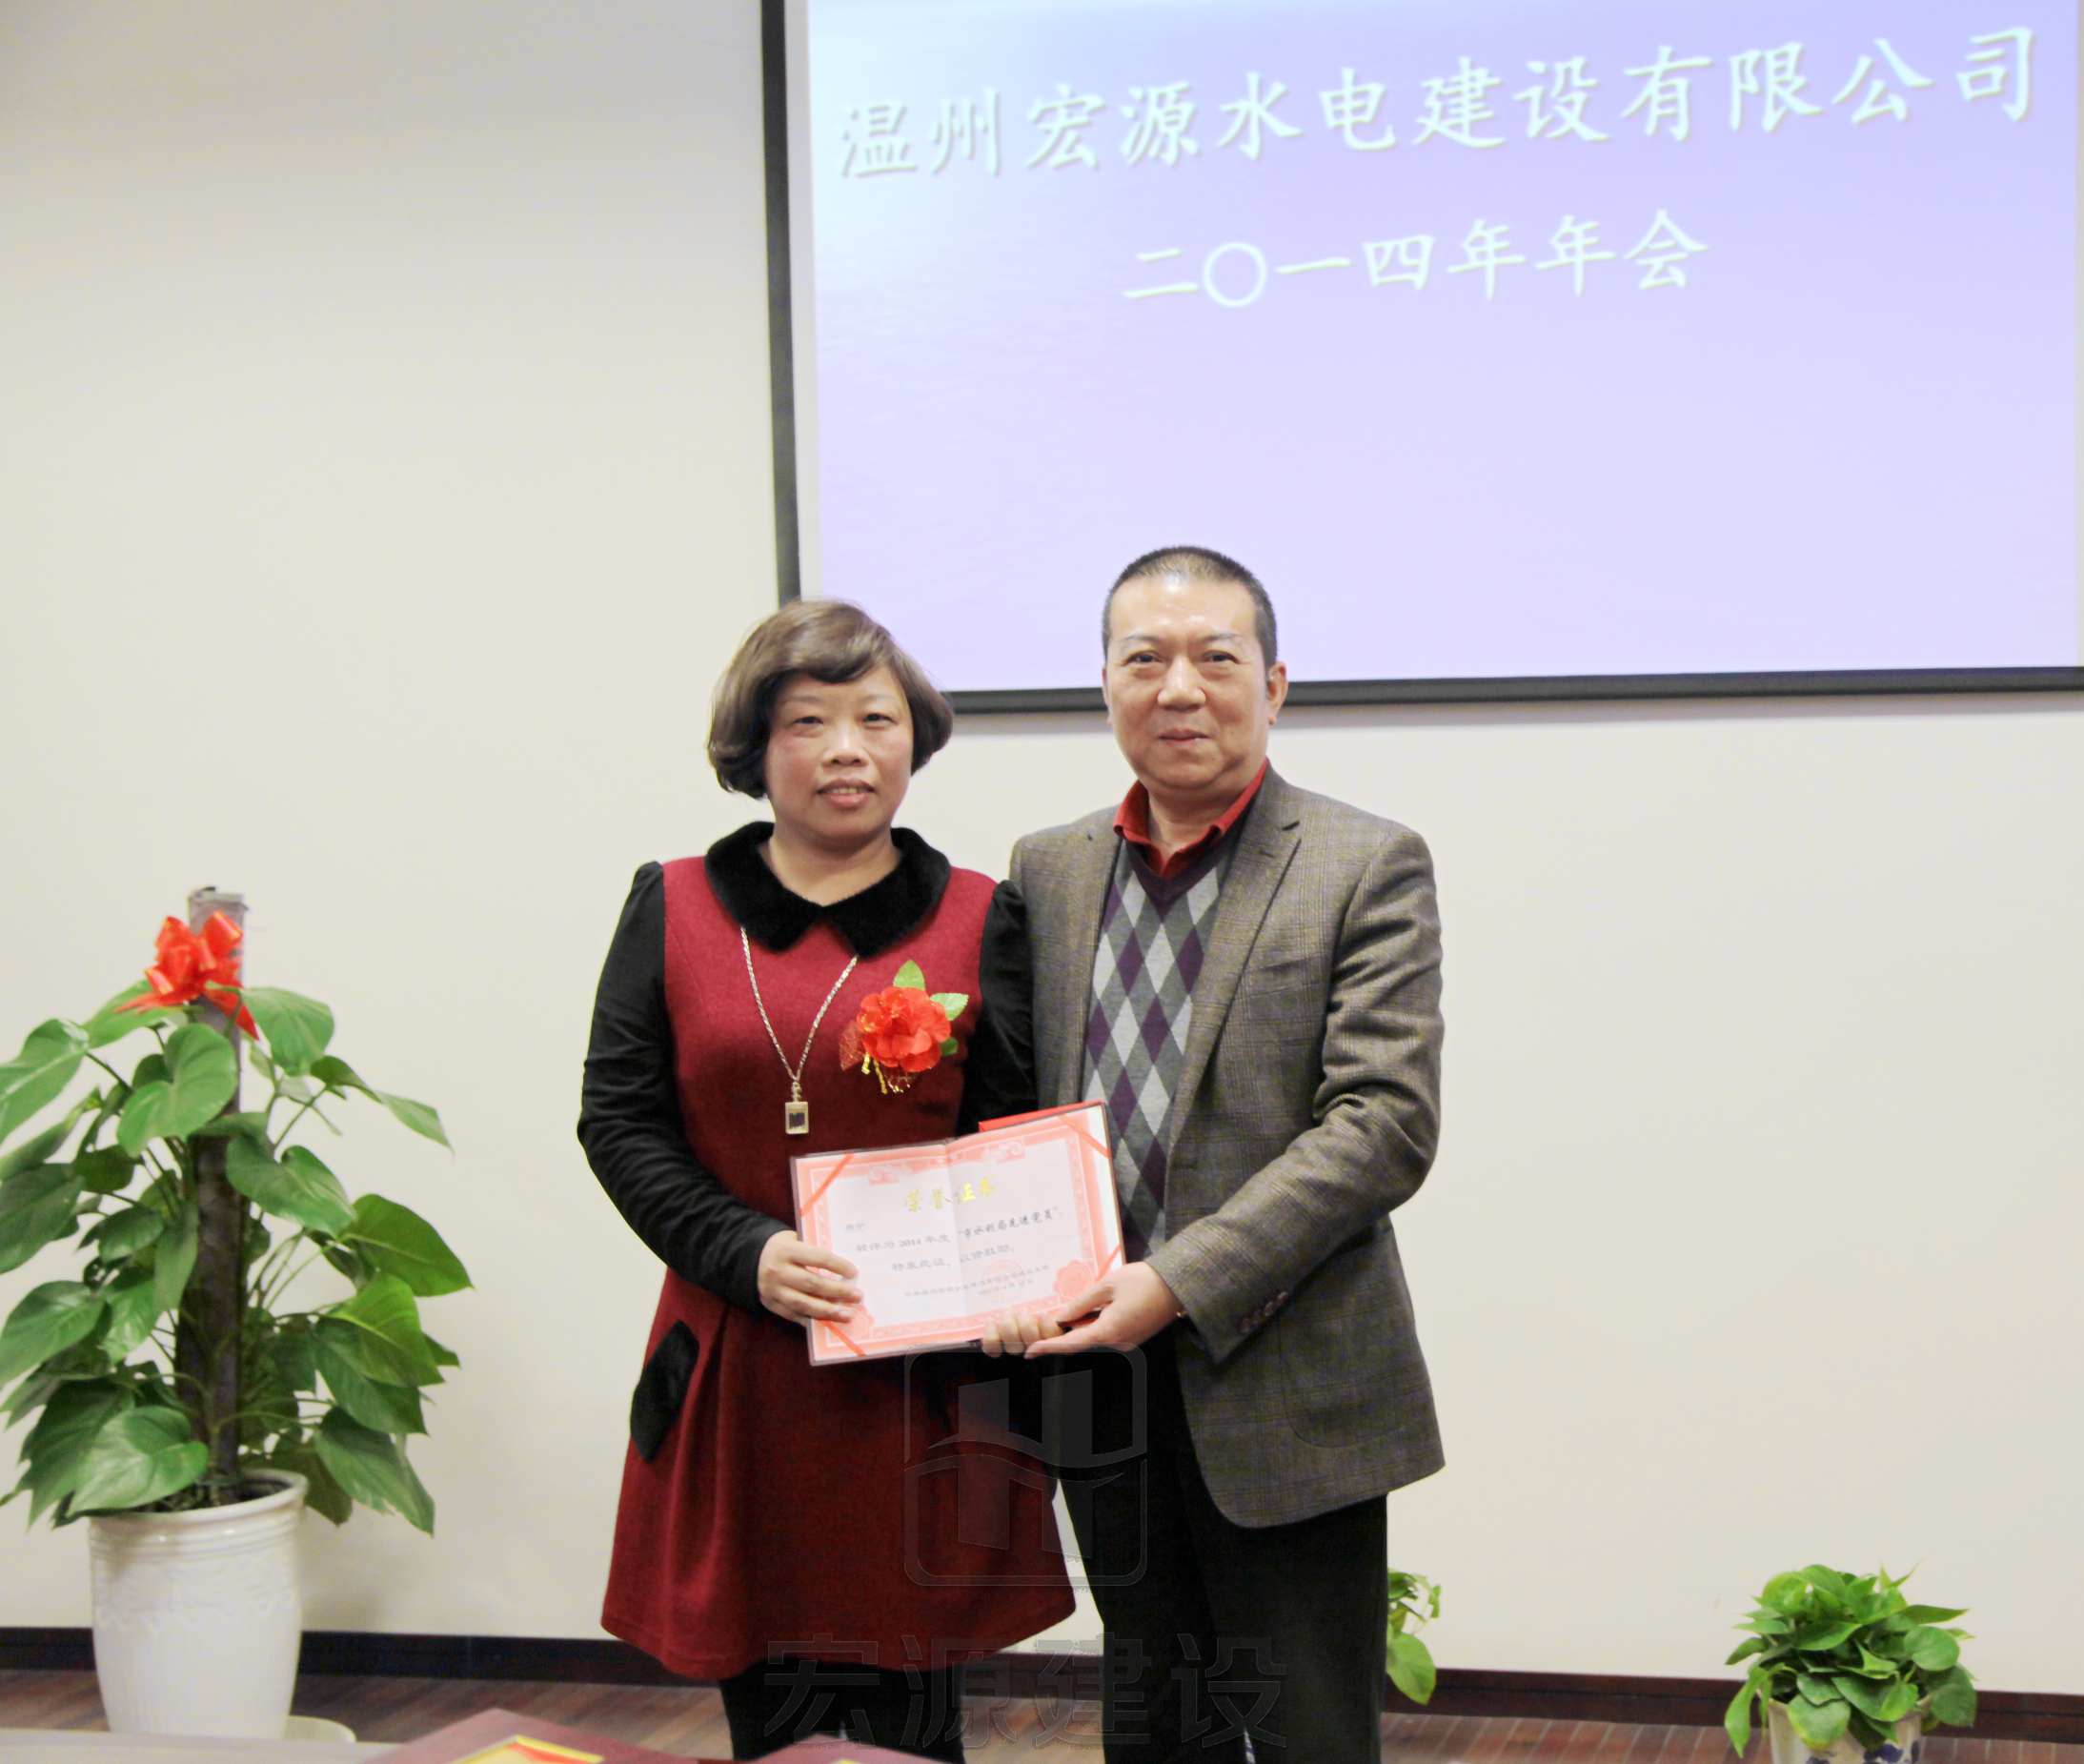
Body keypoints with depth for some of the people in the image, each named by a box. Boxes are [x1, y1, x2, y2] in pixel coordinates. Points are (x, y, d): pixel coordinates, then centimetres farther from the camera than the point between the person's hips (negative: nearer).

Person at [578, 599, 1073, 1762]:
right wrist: (748, 1254, -13)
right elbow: (619, 1122, 2)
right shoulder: (674, 908, 6)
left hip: (921, 1386, -1)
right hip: (738, 1379, 1)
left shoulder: (980, 920, 3)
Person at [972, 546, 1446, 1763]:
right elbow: (1011, 1103, 13)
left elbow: (1386, 1123, -14)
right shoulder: (1047, 873, 9)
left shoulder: (1370, 869, -6)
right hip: (1100, 1389, 5)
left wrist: (1179, 1283, -21)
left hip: (1286, 1395, -4)